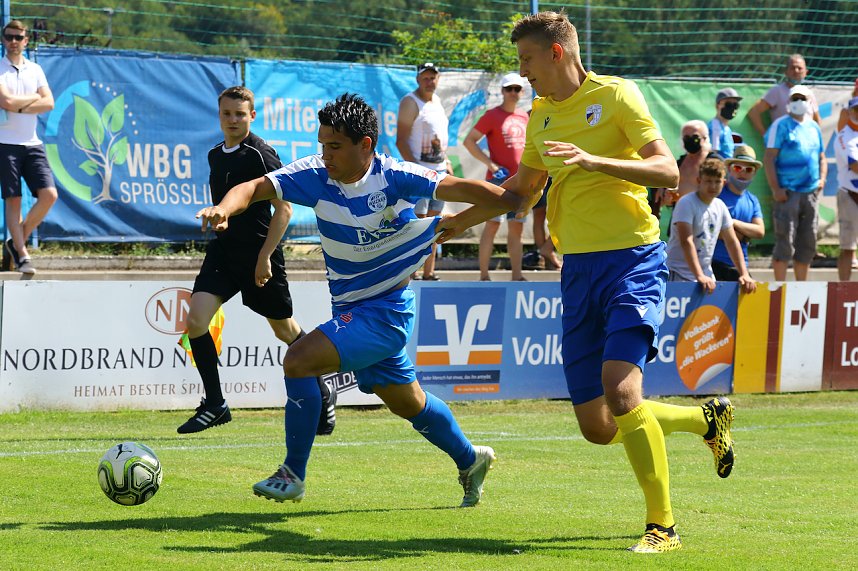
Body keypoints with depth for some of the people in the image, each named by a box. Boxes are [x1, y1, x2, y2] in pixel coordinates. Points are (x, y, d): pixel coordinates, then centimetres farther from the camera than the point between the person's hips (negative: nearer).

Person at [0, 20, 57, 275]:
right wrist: (34, 98, -2)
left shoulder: (35, 70, 12)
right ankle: (22, 255, -2)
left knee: (49, 195, -7)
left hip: (32, 143, 4)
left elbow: (49, 103, 1)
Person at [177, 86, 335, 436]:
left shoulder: (261, 155, -13)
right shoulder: (215, 156, 10)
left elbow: (283, 209, -15)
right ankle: (214, 405, -5)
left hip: (259, 254, -6)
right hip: (222, 251, 6)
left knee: (285, 330, 8)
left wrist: (264, 257, -19)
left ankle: (322, 394, 31)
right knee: (195, 320, -13)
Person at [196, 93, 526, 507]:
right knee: (407, 402, 21)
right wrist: (226, 207, -37)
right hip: (351, 309, 6)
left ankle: (293, 476, -11)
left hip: (385, 311, -6)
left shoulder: (394, 177, -18)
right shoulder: (314, 175, -7)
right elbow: (258, 187, -16)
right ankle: (470, 461, 45)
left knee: (299, 360, -22)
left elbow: (463, 189, -15)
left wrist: (524, 205, -21)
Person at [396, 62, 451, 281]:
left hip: (439, 170, 8)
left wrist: (447, 163, 16)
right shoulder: (410, 102, -8)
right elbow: (401, 141, -14)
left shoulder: (436, 100, 16)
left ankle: (429, 273, 13)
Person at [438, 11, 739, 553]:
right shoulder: (541, 115, 14)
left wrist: (593, 160, -25)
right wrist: (462, 219, 26)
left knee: (620, 390, -25)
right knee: (598, 427, 3)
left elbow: (668, 171, -15)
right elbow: (523, 187, 29)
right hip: (578, 269, 7)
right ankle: (707, 418, 29)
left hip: (632, 260, -7)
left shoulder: (616, 95, -6)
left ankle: (663, 526, -13)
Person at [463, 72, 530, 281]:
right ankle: (484, 276, -4)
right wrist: (489, 163, -14)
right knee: (492, 224, -6)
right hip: (499, 178, -6)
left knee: (516, 228, 7)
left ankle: (517, 275, 9)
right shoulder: (492, 115, -5)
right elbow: (469, 141, -7)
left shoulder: (524, 116, 13)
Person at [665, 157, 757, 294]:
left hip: (706, 274, 7)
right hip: (680, 274, -7)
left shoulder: (720, 207, 7)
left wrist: (744, 274, 2)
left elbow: (732, 241, 12)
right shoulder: (686, 204, -14)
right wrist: (699, 276, -32)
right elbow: (686, 242, -24)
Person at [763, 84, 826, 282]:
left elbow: (821, 158, 24)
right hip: (787, 193, -6)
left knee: (807, 243, 9)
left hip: (811, 193, 6)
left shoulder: (814, 127, 15)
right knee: (785, 241, -8)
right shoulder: (781, 125, -4)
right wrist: (775, 189, -16)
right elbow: (769, 158, -9)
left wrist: (822, 179, 6)